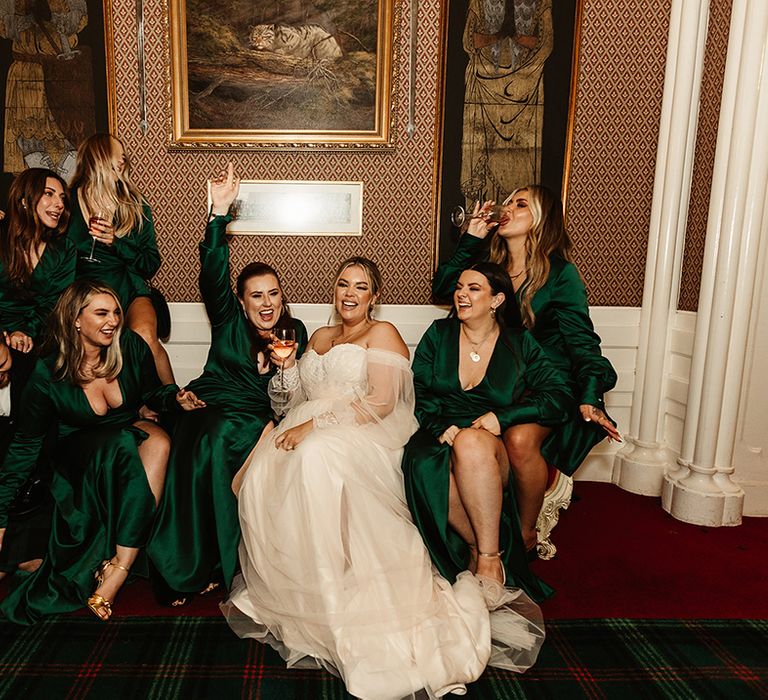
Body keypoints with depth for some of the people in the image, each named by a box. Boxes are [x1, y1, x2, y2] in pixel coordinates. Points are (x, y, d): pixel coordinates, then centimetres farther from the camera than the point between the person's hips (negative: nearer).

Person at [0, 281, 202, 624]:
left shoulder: (131, 347, -12)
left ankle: (117, 571, -35)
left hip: (131, 432, 3)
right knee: (122, 443, -37)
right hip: (80, 451, -3)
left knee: (158, 440, -34)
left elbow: (152, 392, 6)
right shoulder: (47, 376, -17)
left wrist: (176, 397, -17)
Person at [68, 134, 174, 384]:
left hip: (130, 289, 1)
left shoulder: (136, 206, 13)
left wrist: (116, 242, -6)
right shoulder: (69, 201, 10)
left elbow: (151, 264, 8)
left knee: (144, 337, -33)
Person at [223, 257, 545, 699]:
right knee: (265, 471, -26)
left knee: (317, 457, -38)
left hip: (364, 436, -5)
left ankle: (330, 595, -27)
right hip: (310, 436, 6)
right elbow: (294, 399, 23)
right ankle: (281, 585, -12)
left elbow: (381, 402, -10)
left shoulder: (382, 333, 6)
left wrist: (315, 425, -17)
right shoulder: (320, 338, 27)